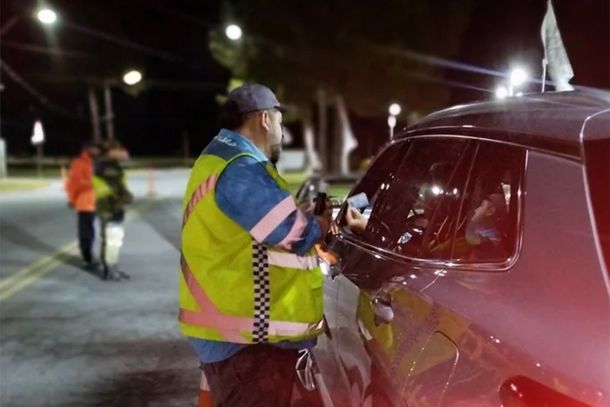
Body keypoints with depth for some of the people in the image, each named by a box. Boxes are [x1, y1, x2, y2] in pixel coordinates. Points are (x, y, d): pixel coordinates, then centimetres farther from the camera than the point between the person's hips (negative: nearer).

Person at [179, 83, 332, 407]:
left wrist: (310, 217, 8)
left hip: (233, 324, 11)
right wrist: (327, 221, 1)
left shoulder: (219, 159, 17)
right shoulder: (241, 170, -19)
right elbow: (295, 235, -18)